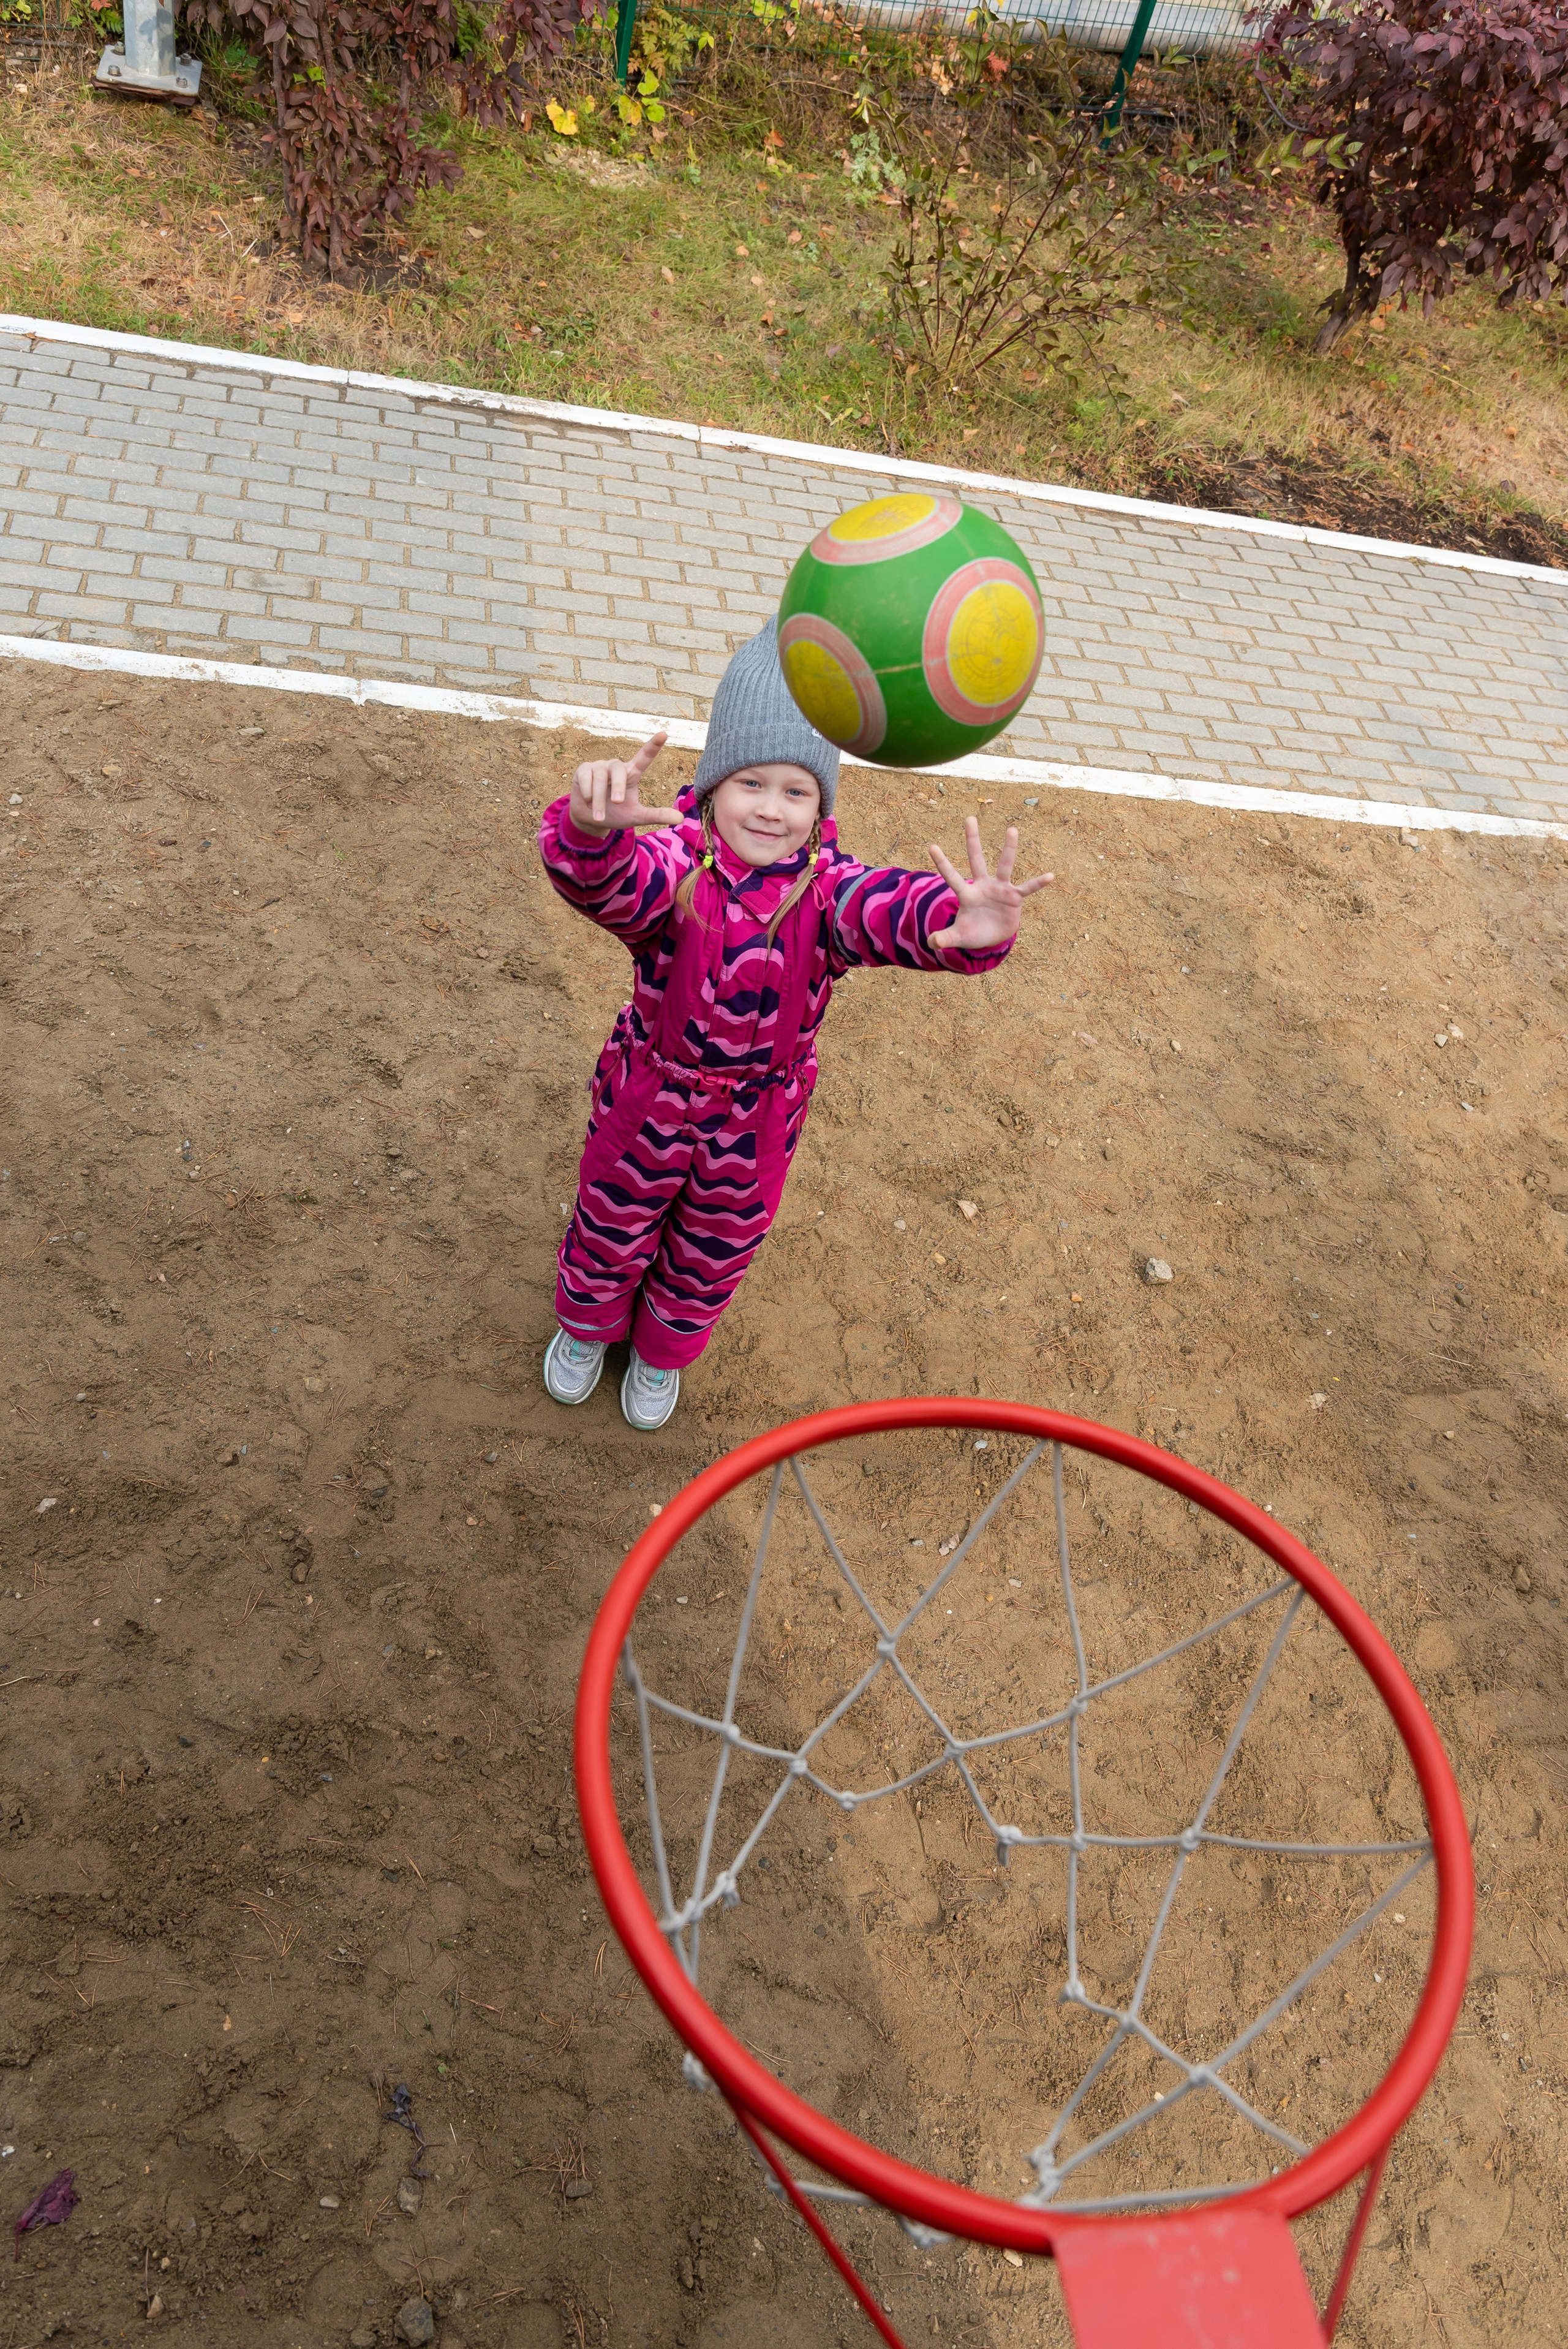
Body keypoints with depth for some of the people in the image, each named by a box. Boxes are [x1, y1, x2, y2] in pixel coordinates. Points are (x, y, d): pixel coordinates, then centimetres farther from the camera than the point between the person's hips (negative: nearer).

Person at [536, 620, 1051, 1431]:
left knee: (715, 1254, 25)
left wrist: (967, 924, -68)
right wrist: (592, 827, -74)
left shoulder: (826, 888, -23)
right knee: (614, 1226, 25)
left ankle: (663, 1353, 57)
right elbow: (607, 883, -49)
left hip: (756, 1120, 2)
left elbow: (894, 914, -44)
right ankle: (587, 1324, 59)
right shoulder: (674, 865, -26)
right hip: (650, 1096, -1)